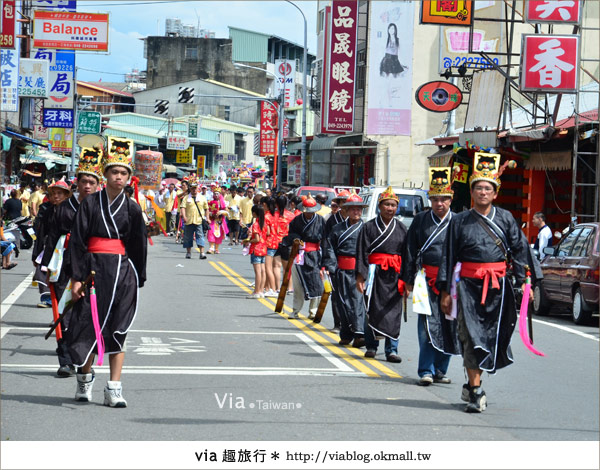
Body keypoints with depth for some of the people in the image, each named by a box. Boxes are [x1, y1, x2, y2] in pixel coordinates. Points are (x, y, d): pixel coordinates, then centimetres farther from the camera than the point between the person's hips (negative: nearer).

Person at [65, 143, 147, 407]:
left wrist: (138, 280, 6)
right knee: (89, 325, 1)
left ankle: (114, 390, 0)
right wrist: (76, 277, -8)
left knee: (118, 330, -1)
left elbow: (139, 245, 10)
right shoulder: (91, 204, 1)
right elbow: (77, 241, -1)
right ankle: (85, 378, 24)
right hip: (94, 268, -1)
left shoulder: (131, 208, 6)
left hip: (122, 271, 1)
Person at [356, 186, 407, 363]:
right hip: (375, 274, -2)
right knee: (372, 310, 3)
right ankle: (371, 346, 15)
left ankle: (392, 349, 2)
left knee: (394, 311, -1)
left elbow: (407, 254, 10)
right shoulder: (369, 227, 3)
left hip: (395, 275, 2)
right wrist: (360, 276, -8)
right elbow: (362, 253, 0)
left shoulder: (401, 228, 10)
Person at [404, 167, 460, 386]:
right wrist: (409, 280, 5)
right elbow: (410, 251, 9)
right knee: (428, 324, -7)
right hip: (427, 278, -1)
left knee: (448, 325, 5)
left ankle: (440, 370, 17)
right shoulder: (420, 220, 8)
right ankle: (426, 371, -4)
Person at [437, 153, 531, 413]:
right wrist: (446, 291, 2)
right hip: (469, 285, -2)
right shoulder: (460, 221, 5)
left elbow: (520, 249, 9)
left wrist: (523, 280, 0)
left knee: (492, 336, 6)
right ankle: (476, 392, -7)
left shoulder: (505, 218, 7)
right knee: (471, 336, -9)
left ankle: (471, 385, 24)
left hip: (498, 286, 2)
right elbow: (449, 257, 5)